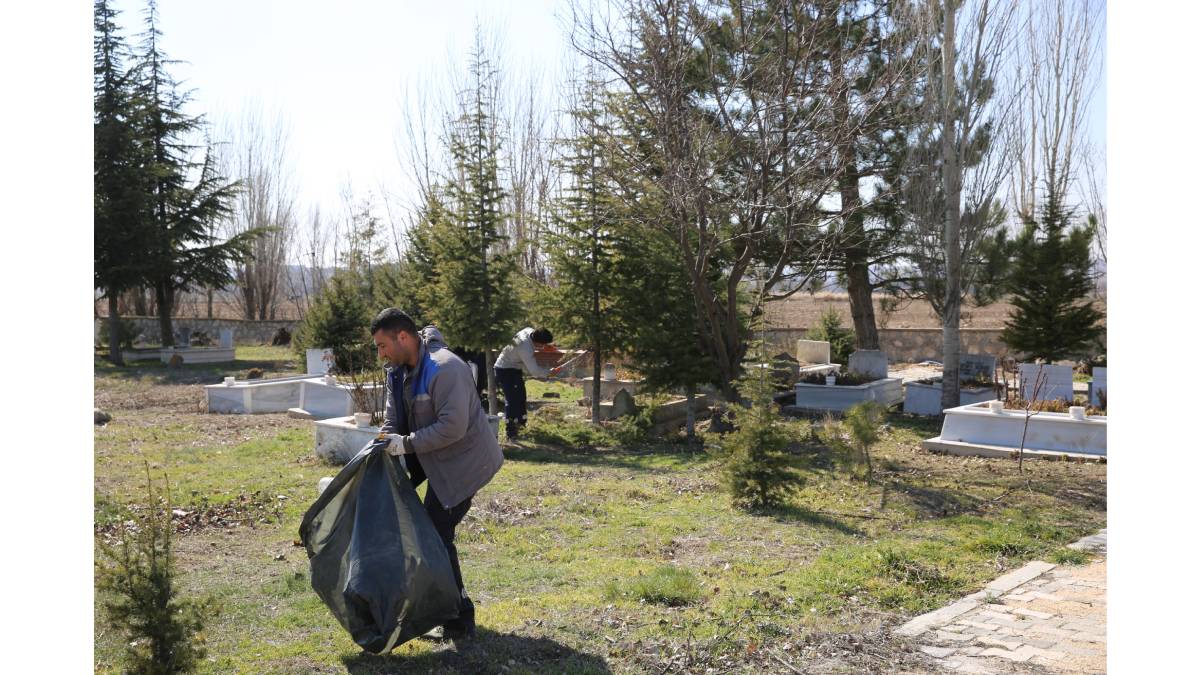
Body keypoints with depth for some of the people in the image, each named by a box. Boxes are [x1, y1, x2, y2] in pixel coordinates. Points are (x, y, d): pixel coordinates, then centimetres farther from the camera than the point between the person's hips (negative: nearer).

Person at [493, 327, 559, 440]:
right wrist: (550, 372, -17)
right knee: (512, 400, -12)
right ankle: (510, 433, -9)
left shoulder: (530, 331, -12)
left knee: (520, 397, 17)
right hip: (505, 370, -10)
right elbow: (534, 370, -29)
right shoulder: (525, 348, -35)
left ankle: (518, 424, 31)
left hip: (515, 368, 10)